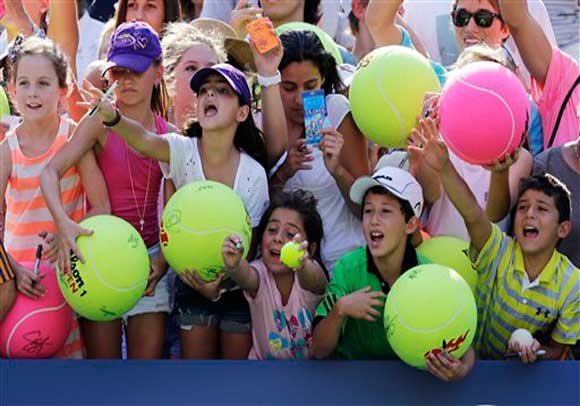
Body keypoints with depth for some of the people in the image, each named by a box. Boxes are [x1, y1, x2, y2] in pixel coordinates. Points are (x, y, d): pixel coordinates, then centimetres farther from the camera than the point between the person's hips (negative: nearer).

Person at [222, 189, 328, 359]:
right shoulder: (261, 273, -11)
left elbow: (313, 281, -38)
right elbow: (247, 277, -34)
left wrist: (302, 267, -60)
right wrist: (234, 266, -56)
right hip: (264, 364, 0)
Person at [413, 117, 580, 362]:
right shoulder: (500, 252, -10)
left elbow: (558, 350, -2)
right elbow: (472, 215, -30)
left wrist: (537, 351, -26)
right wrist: (444, 168, -47)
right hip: (472, 363, -1)